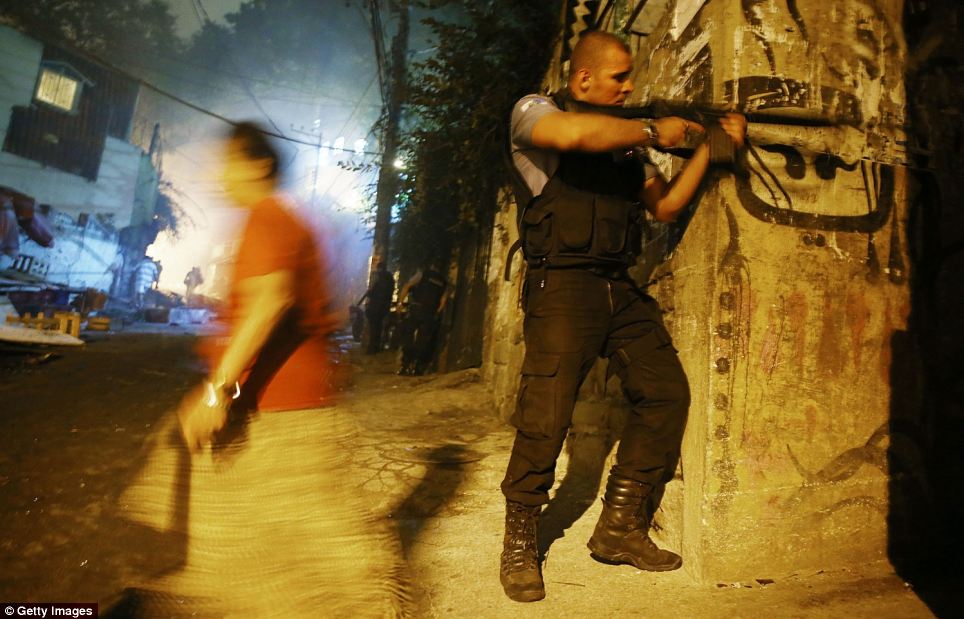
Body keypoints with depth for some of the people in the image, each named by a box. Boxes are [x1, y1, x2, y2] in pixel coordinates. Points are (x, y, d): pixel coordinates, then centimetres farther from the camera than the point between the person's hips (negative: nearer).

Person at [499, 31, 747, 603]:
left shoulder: (623, 139, 22)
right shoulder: (535, 110, 2)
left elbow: (665, 205, 20)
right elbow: (577, 133, -24)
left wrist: (710, 146, 13)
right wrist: (654, 131, -10)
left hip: (622, 289, 8)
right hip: (564, 284, -7)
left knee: (667, 393, 4)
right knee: (546, 417, -11)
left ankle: (620, 527, 16)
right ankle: (520, 545, 9)